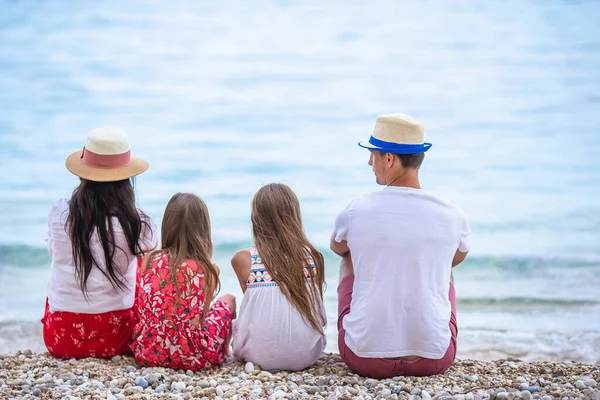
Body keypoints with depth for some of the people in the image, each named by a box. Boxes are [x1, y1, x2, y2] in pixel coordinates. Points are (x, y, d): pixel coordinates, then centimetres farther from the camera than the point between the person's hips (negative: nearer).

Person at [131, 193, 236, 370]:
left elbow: (141, 309, 4)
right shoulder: (208, 270, -13)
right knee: (228, 299, 24)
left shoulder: (150, 259, -4)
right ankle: (224, 353, 44)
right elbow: (197, 320, -8)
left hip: (147, 351, 3)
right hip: (190, 356, -3)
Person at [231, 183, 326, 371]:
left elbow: (251, 302, 5)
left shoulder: (243, 259, -8)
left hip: (262, 355, -2)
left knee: (236, 322, 29)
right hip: (307, 355, 2)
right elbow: (319, 315, 6)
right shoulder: (313, 257, -3)